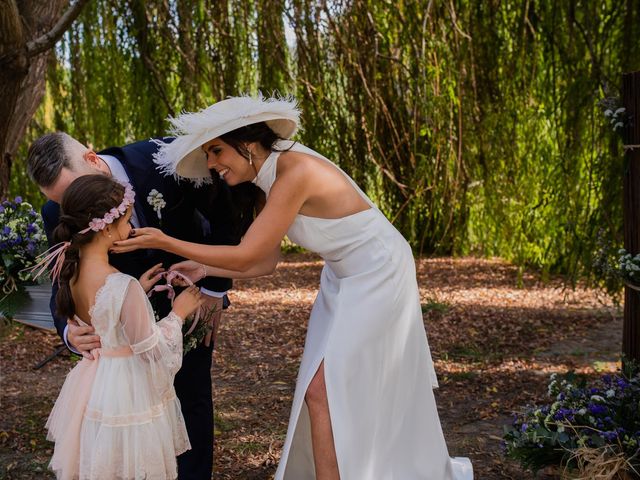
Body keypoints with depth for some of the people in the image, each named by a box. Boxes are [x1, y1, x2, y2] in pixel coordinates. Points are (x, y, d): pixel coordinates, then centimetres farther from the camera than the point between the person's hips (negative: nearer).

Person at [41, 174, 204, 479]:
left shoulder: (69, 270, -6)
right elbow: (151, 349, -19)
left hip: (91, 383, 8)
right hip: (126, 390, -7)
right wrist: (178, 314, -6)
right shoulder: (123, 286, -29)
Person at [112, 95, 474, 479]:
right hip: (345, 280, 9)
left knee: (323, 392, -6)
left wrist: (164, 242, -22)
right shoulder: (271, 181, 3)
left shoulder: (295, 172, -26)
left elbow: (244, 258, -26)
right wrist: (202, 270, -2)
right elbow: (265, 263, 5)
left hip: (377, 278, -9)